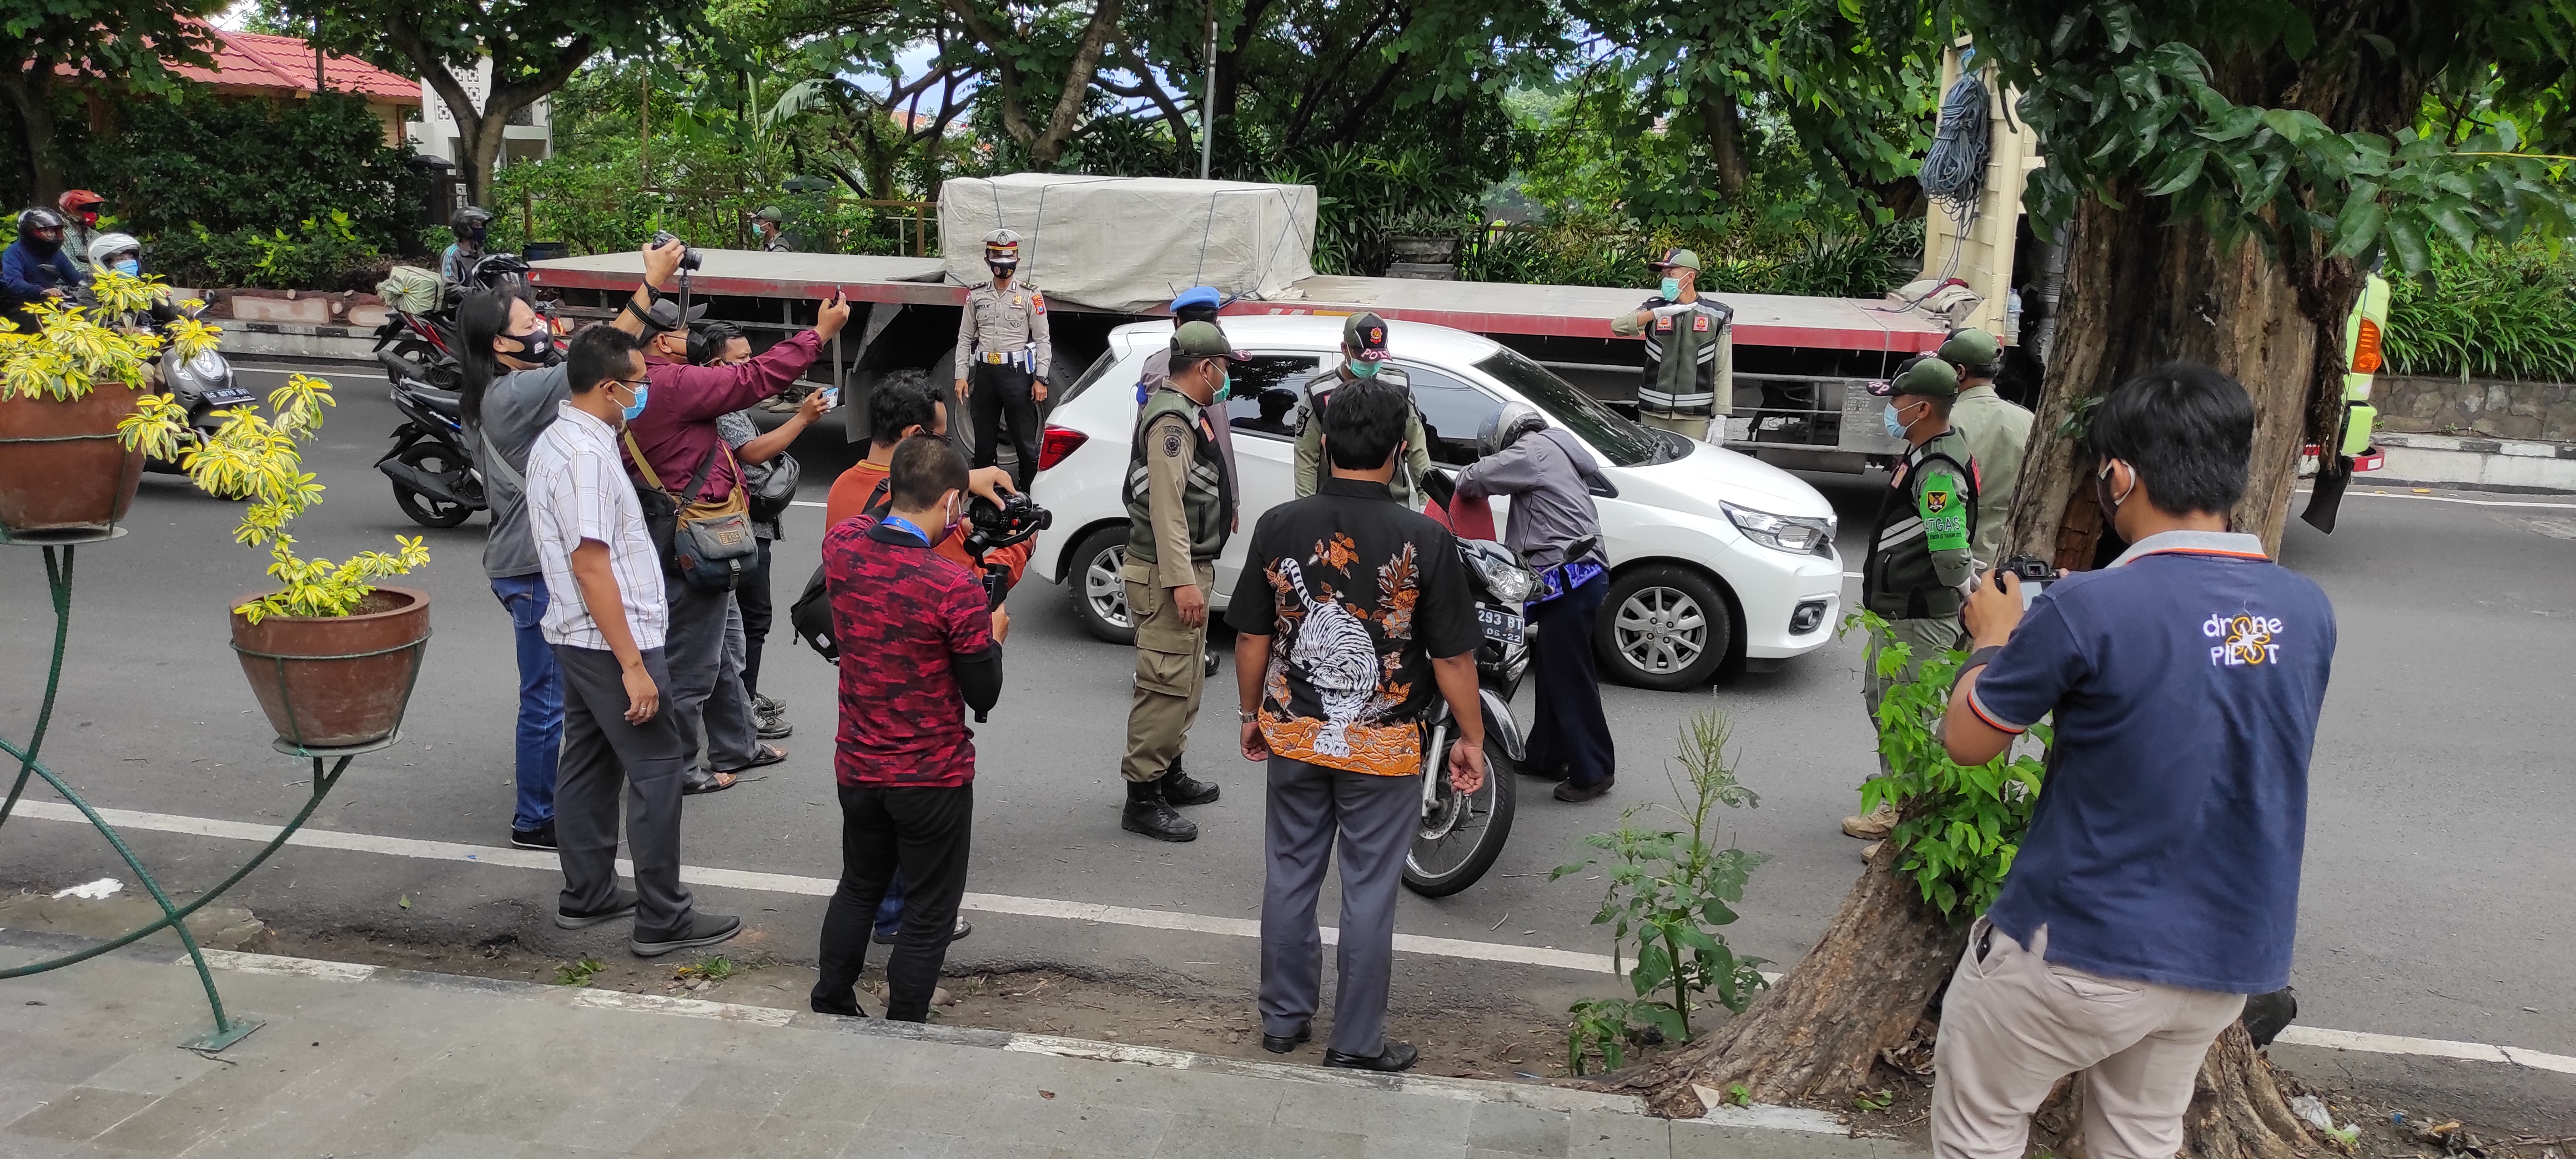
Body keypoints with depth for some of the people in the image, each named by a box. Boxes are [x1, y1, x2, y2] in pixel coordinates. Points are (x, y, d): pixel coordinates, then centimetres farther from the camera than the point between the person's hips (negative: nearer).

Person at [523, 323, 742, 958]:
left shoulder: (554, 441, 11)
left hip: (578, 637, 10)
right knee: (658, 769, -4)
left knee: (589, 763, 17)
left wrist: (619, 430, 19)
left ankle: (586, 895, 27)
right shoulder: (586, 455, -21)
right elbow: (591, 564, -25)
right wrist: (633, 666, -24)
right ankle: (662, 920, 1)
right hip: (613, 640, -10)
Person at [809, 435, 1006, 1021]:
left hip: (857, 769, 6)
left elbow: (876, 523, 17)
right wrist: (994, 636, 4)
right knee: (928, 916, 12)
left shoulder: (841, 546, -9)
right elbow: (984, 695, -14)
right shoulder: (956, 588, -25)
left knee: (858, 888, 27)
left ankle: (829, 1008, 37)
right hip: (933, 780, -5)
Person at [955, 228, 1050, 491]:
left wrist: (1040, 379, -8)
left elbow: (1042, 340, -2)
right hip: (984, 373, 4)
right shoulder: (976, 296, 9)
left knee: (1025, 439, -2)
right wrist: (962, 376, 2)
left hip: (1017, 373, -3)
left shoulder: (1030, 297, -1)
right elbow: (965, 338, 10)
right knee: (983, 438, 10)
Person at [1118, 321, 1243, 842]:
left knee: (1184, 681, 20)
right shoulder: (1172, 419, -18)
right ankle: (1143, 798, -6)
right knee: (1167, 684, -10)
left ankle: (1169, 774, 32)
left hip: (1188, 567, 11)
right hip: (1168, 571, -11)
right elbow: (1167, 503, -25)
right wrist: (1181, 581, -29)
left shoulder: (1188, 412, 16)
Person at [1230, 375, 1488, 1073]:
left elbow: (1252, 636, -1)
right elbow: (1453, 656, -11)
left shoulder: (1279, 527, -8)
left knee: (1291, 877, 16)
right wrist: (1471, 738, 2)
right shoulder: (1424, 542, -16)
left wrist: (1251, 713, 14)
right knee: (1369, 892, 8)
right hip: (1383, 748, -3)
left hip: (1293, 735, 3)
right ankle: (1357, 1041, 18)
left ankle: (1284, 1018, 29)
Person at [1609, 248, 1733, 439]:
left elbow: (1723, 371, 2)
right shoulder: (1655, 308, 9)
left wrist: (1720, 418, -4)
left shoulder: (1716, 316, 4)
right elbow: (1618, 327, -8)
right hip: (1654, 415, 2)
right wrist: (1658, 313, -22)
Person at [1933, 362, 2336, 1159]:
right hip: (2228, 958, 6)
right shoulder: (2307, 612, -3)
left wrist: (1995, 638, 10)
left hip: (2082, 950, -5)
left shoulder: (2087, 611, -22)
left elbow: (1967, 741, -8)